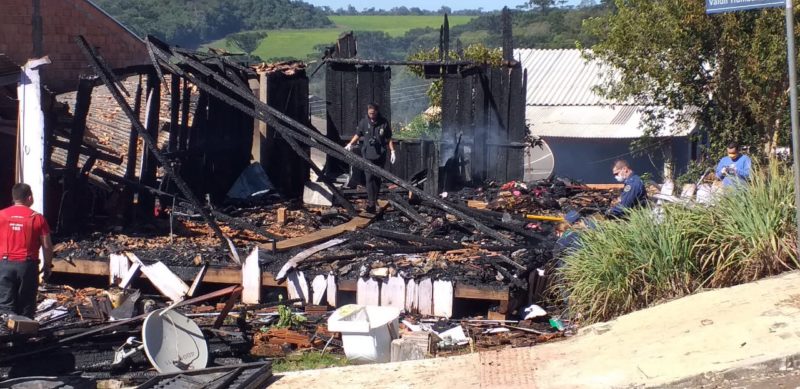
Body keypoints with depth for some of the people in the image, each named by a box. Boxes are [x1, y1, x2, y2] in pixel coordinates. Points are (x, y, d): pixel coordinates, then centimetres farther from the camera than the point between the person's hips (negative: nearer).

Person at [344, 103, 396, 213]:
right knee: (369, 178, -9)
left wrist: (392, 151, 2)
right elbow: (358, 135, 10)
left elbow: (389, 139, 8)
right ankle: (371, 203, -13)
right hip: (367, 155, -1)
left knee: (377, 178, 8)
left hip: (380, 155, 1)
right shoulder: (364, 122, 0)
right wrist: (350, 144, -4)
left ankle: (374, 199, 23)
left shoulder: (384, 123, 0)